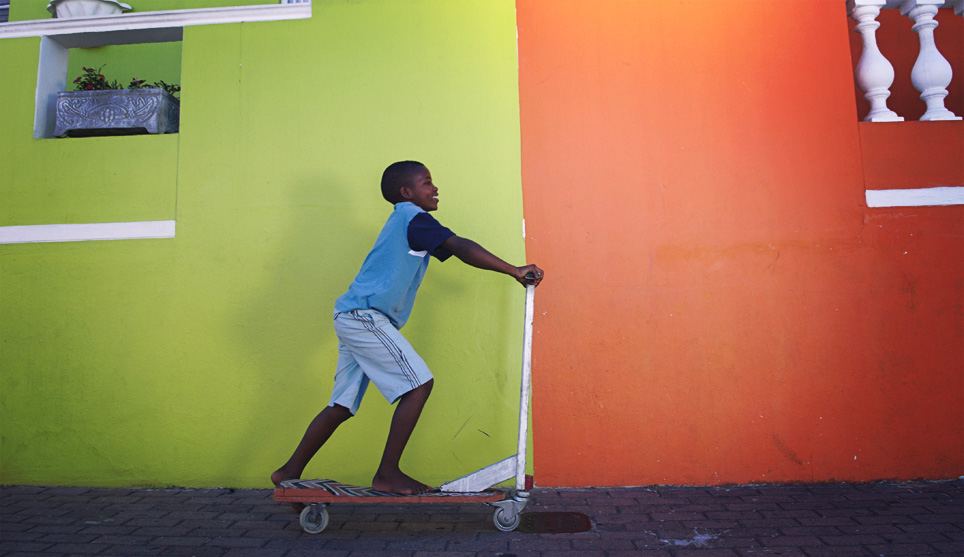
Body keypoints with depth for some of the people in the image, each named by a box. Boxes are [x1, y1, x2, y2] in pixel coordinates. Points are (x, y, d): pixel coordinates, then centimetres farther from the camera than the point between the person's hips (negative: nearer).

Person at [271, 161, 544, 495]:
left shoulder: (406, 220, 23)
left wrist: (512, 271, 15)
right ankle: (387, 474, -4)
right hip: (365, 317, -10)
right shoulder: (412, 217, -7)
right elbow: (462, 248, -17)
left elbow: (453, 250, 21)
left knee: (343, 405, 14)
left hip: (352, 318, 10)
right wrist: (514, 271, -15)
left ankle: (290, 473, 23)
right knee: (419, 383, -9)